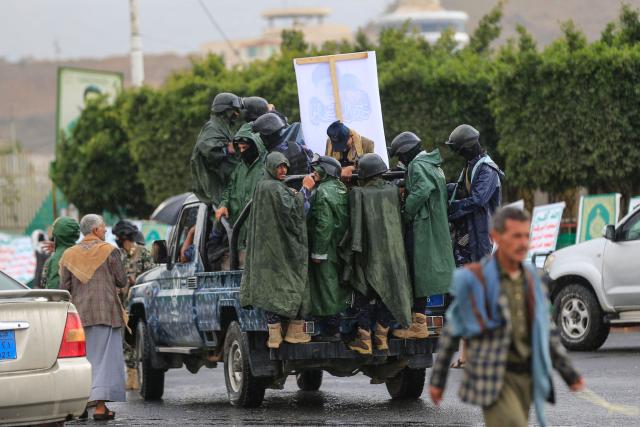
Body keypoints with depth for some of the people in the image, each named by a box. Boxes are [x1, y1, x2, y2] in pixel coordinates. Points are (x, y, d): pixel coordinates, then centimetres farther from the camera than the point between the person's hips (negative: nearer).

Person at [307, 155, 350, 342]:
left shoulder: (323, 192, -15)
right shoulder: (342, 190, 13)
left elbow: (324, 224, -21)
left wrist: (318, 252, -19)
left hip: (326, 249, -9)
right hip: (339, 249, 9)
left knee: (326, 286, -5)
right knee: (336, 289, 13)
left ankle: (330, 330, -4)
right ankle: (333, 328, 19)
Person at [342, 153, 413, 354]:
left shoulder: (358, 193, -10)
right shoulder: (393, 190, 1)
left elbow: (355, 224, -12)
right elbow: (400, 220, 7)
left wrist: (354, 249, -8)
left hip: (369, 253, -3)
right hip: (392, 252, 3)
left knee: (365, 296, 5)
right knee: (387, 293, 12)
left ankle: (364, 338, 3)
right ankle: (382, 336, 15)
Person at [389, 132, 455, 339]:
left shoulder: (417, 165, -12)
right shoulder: (434, 165, 18)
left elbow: (421, 191, -27)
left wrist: (407, 212, -17)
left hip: (421, 227, -10)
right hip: (438, 227, 10)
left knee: (418, 271, -6)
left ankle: (419, 324, -5)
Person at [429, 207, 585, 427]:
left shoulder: (530, 278, 8)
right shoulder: (474, 280, -8)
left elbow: (546, 330, 14)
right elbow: (451, 331, 1)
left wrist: (569, 373, 6)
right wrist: (437, 380, 4)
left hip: (524, 377, 6)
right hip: (492, 378, -6)